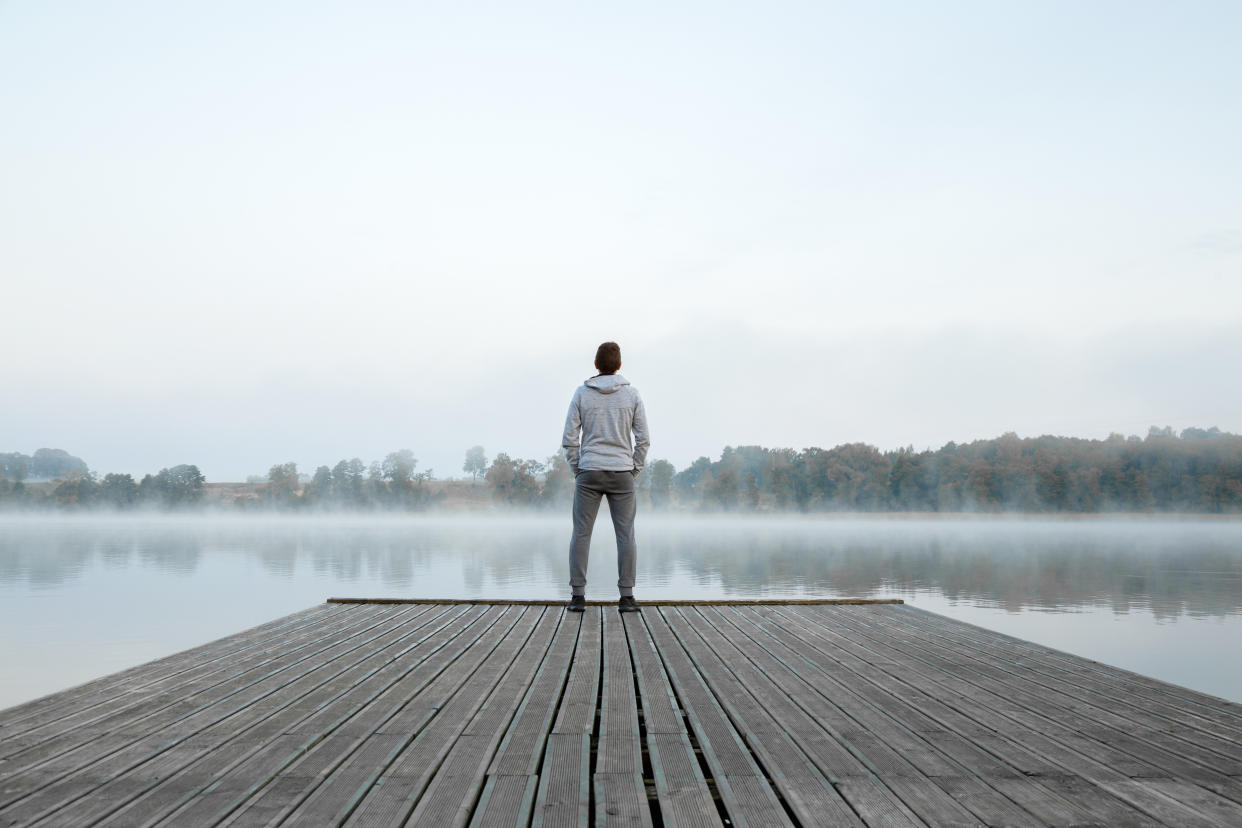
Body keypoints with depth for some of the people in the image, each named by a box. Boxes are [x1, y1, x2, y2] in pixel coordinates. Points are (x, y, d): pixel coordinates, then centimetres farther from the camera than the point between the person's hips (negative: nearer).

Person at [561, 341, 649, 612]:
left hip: (588, 474, 0)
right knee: (625, 534, 4)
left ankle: (577, 595, 0)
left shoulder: (581, 394, 0)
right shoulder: (632, 394, 1)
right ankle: (627, 596, 1)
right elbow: (642, 438, 0)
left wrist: (576, 469, 8)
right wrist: (634, 470, 8)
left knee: (581, 534, 4)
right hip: (621, 474, 0)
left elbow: (569, 438, -2)